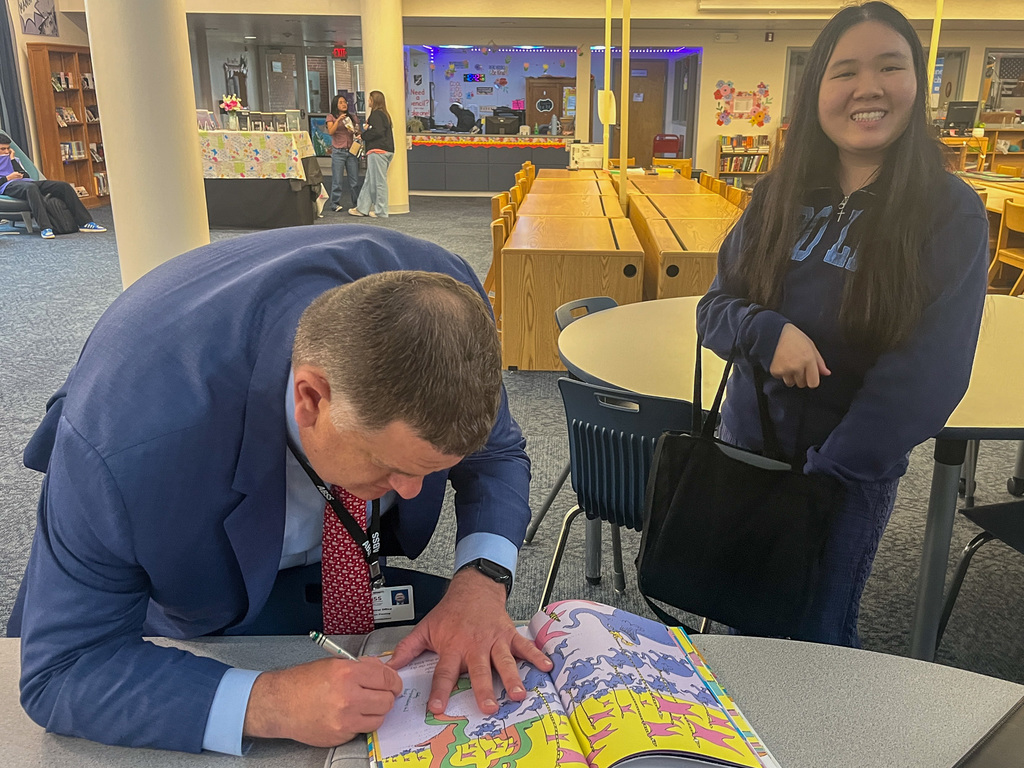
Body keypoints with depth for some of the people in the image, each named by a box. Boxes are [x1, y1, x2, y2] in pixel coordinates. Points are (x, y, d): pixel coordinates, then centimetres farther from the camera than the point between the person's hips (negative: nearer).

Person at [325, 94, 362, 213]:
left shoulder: (351, 117, 16)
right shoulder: (331, 117, 5)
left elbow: (357, 133, 19)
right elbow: (331, 131, -9)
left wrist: (357, 134, -4)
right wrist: (338, 120, -19)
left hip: (351, 151, 4)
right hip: (338, 152, -3)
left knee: (355, 180, 3)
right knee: (337, 180, -4)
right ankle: (335, 204, 1)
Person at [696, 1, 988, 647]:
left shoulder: (952, 214, -9)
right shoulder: (780, 195, 0)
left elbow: (928, 372, -14)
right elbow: (714, 307, 2)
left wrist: (826, 473, -17)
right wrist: (768, 331, -21)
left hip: (850, 474, -3)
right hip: (745, 448, 3)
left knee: (817, 639, 12)